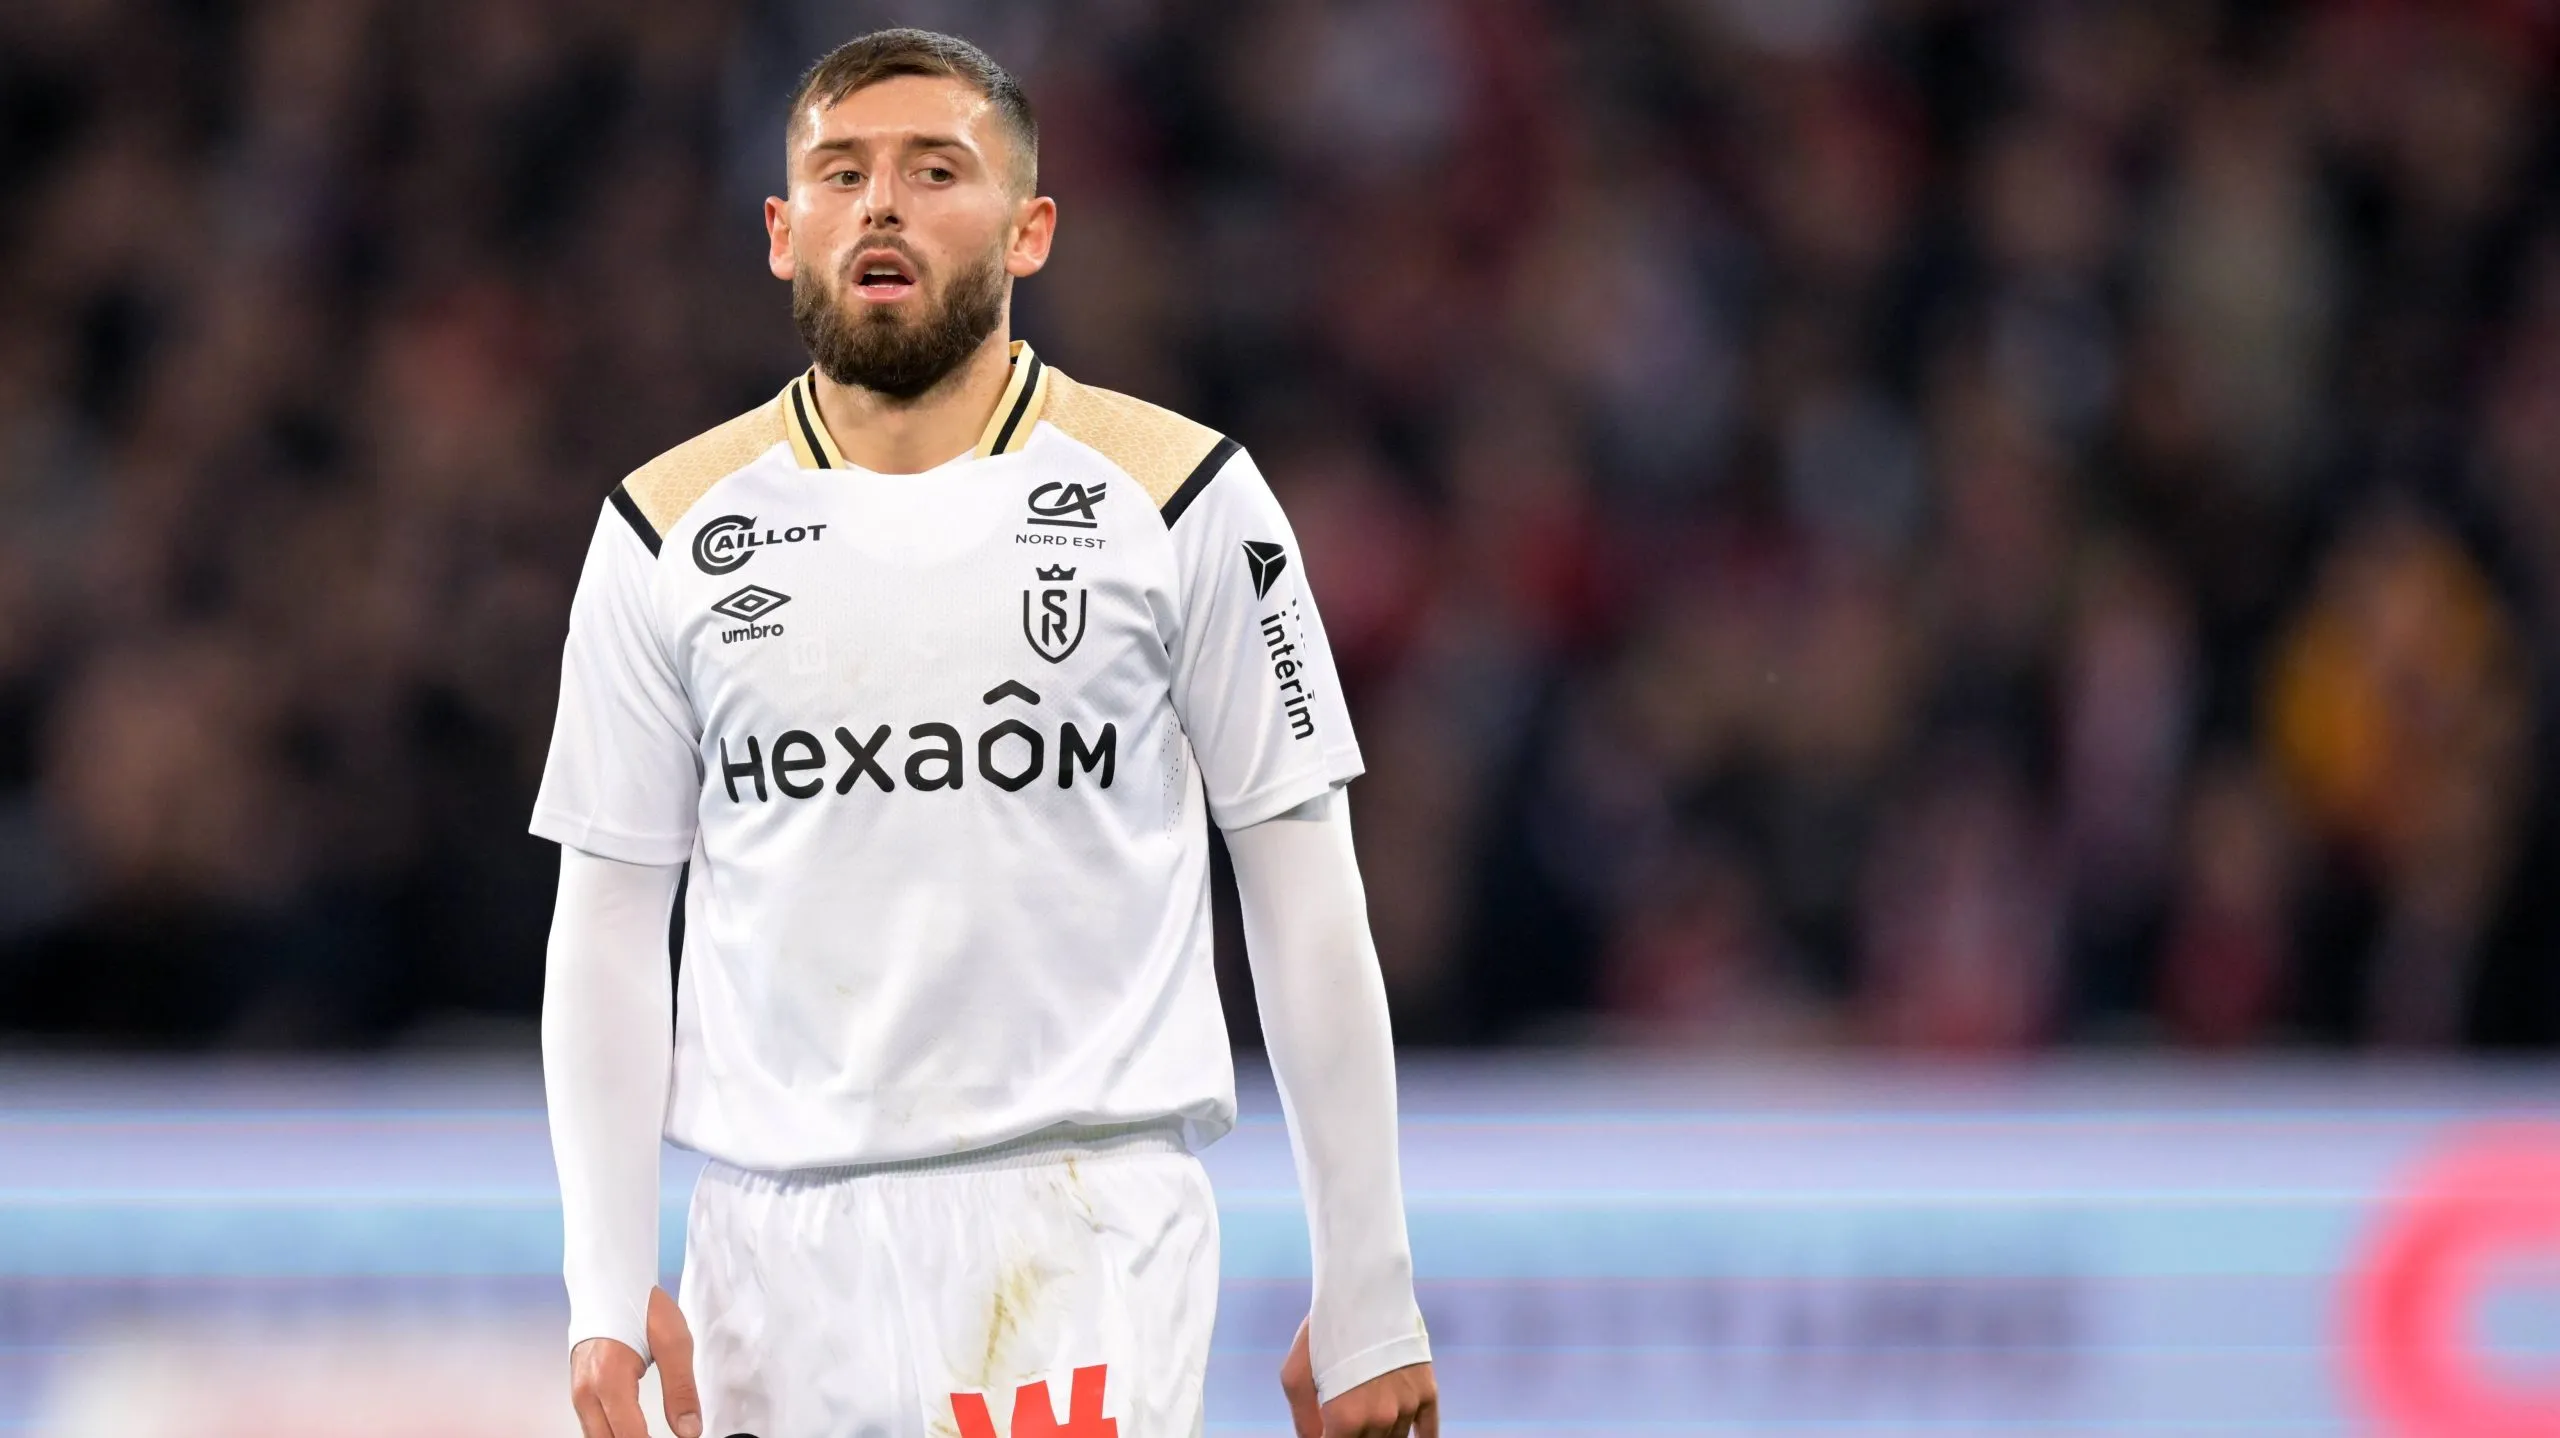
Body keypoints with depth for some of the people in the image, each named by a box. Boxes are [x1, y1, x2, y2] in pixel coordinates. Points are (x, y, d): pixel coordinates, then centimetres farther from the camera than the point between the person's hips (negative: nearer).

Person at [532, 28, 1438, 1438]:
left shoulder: (1175, 498, 2)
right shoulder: (668, 530, 8)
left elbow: (1307, 901, 5)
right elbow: (609, 922, 10)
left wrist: (1366, 1306, 3)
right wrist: (609, 1292, 0)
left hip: (1081, 1223, -3)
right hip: (777, 1246, 3)